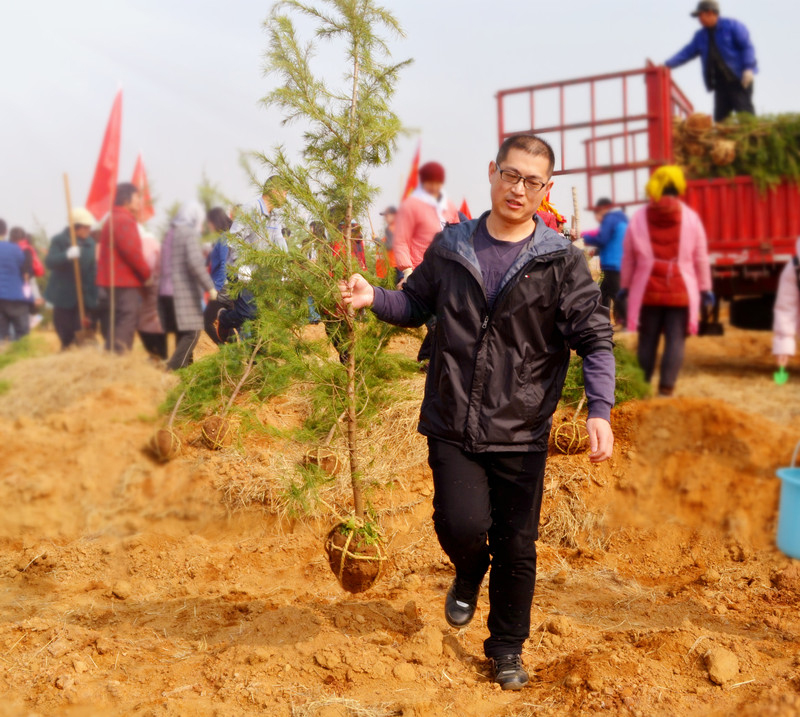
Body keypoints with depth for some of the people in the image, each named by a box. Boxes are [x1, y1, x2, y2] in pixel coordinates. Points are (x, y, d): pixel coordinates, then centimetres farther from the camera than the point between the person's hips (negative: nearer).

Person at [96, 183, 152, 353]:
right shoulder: (125, 221, -11)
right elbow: (132, 252, -18)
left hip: (109, 286, 10)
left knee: (111, 337, 12)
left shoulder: (111, 220, 21)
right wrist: (147, 275, -5)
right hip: (124, 288, -10)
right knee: (122, 339, -11)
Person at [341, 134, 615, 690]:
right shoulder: (450, 247, 4)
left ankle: (508, 649, 30)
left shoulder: (562, 261, -3)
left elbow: (595, 339, -5)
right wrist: (374, 298, -3)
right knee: (462, 525, -15)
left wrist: (600, 411, -18)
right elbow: (416, 304, 18)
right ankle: (470, 572, 24)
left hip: (521, 433, -1)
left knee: (517, 546, 7)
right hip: (452, 423, 1)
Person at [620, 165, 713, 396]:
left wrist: (625, 286, 15)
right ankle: (666, 388, -9)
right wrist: (705, 289, 10)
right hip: (681, 292, -2)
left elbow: (628, 258, 5)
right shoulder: (691, 218, 0)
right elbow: (701, 258, 3)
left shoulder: (638, 219, 3)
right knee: (675, 340, 0)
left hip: (648, 291, 2)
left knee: (647, 341, 9)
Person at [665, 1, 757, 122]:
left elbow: (747, 46, -7)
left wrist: (748, 69, -18)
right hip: (720, 83, 6)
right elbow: (687, 52, 11)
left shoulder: (732, 26, -2)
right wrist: (667, 64, -1)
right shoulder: (701, 36, 16)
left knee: (744, 112, -12)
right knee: (720, 117, 0)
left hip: (739, 80, -6)